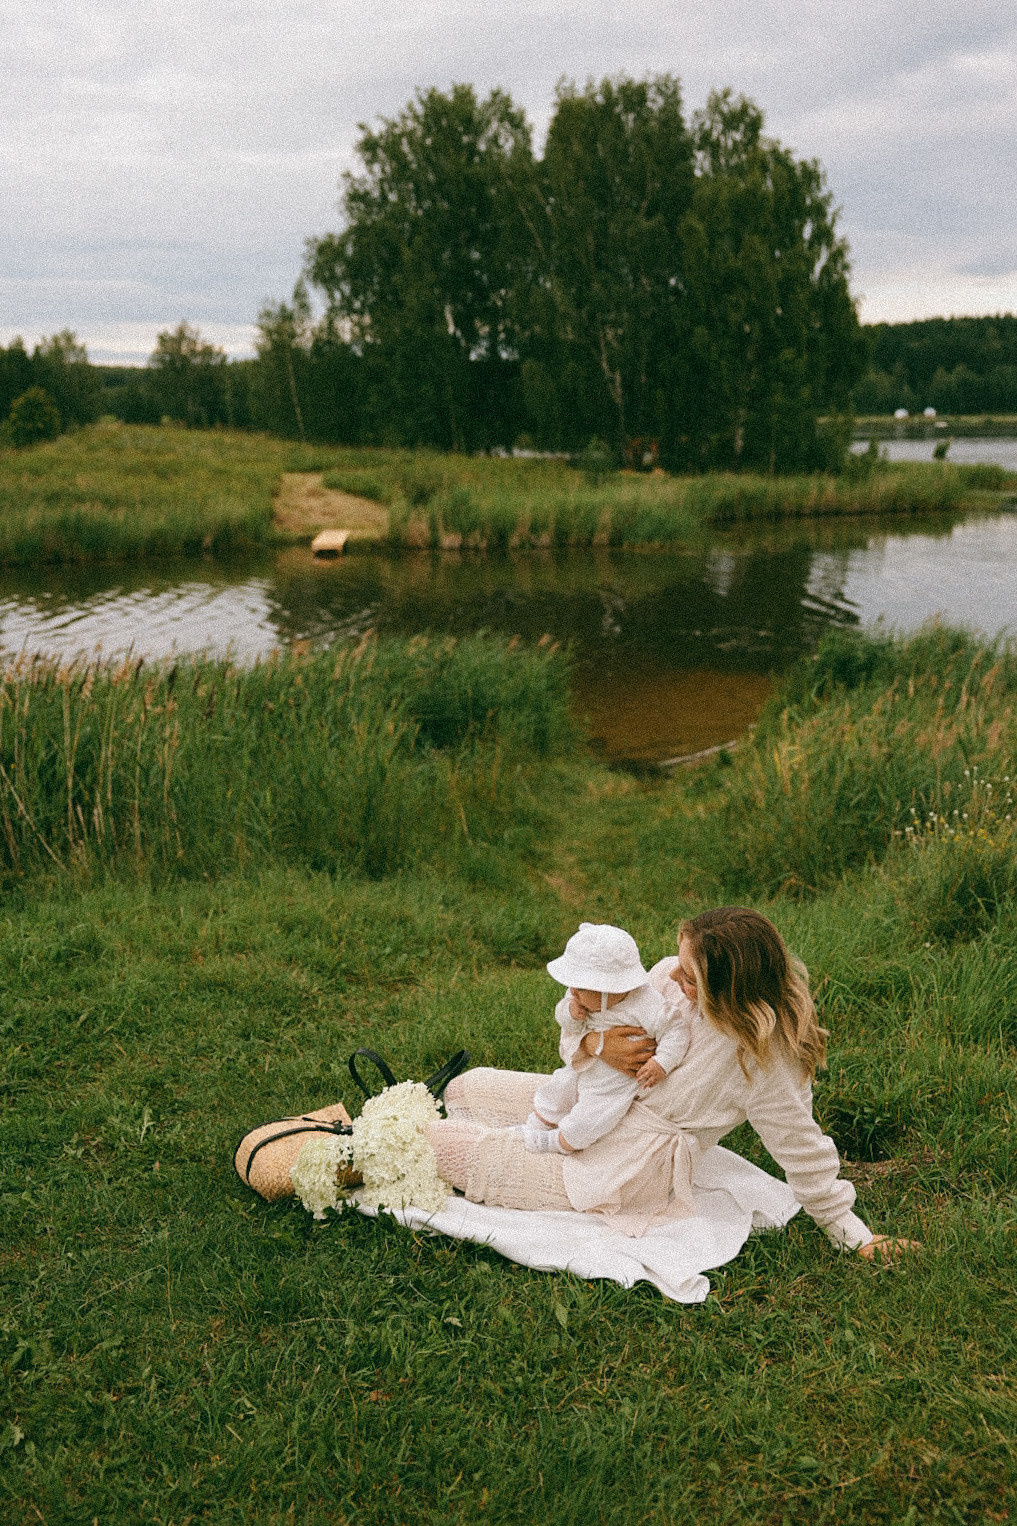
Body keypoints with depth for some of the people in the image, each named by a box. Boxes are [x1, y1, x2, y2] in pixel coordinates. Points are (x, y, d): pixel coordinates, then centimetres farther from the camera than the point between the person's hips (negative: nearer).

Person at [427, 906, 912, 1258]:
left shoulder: (768, 1060, -28)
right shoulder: (671, 976, -11)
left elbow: (803, 1151, -15)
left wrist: (854, 1234, -8)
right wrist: (596, 1044, -22)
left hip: (629, 1172, -7)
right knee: (467, 1088, 13)